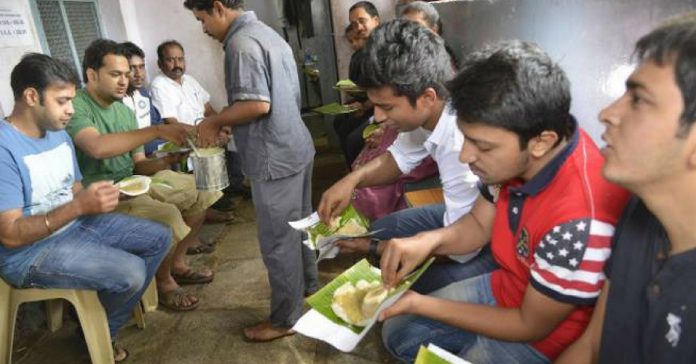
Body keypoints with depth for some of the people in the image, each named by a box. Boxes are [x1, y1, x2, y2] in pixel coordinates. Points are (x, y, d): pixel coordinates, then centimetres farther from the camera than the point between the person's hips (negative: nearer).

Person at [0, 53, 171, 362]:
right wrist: (80, 206, -33)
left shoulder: (59, 134, 5)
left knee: (159, 238, 6)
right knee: (131, 273, -25)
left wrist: (103, 196, -10)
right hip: (31, 252, -9)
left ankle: (104, 326, 15)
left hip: (77, 225, 9)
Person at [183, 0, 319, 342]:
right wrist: (226, 120, 15)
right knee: (300, 223, 22)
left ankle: (285, 318, 16)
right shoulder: (268, 33, 15)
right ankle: (307, 284, 40)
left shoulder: (241, 42, -16)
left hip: (275, 158, -10)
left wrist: (214, 121, -10)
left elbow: (257, 104, -25)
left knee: (277, 239, 2)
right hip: (297, 147, 10)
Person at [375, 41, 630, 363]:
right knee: (397, 331, 12)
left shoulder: (581, 223, -38)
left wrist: (421, 305, -17)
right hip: (504, 287, 7)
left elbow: (530, 326, -22)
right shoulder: (511, 156, -17)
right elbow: (479, 224, 2)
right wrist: (428, 240, -19)